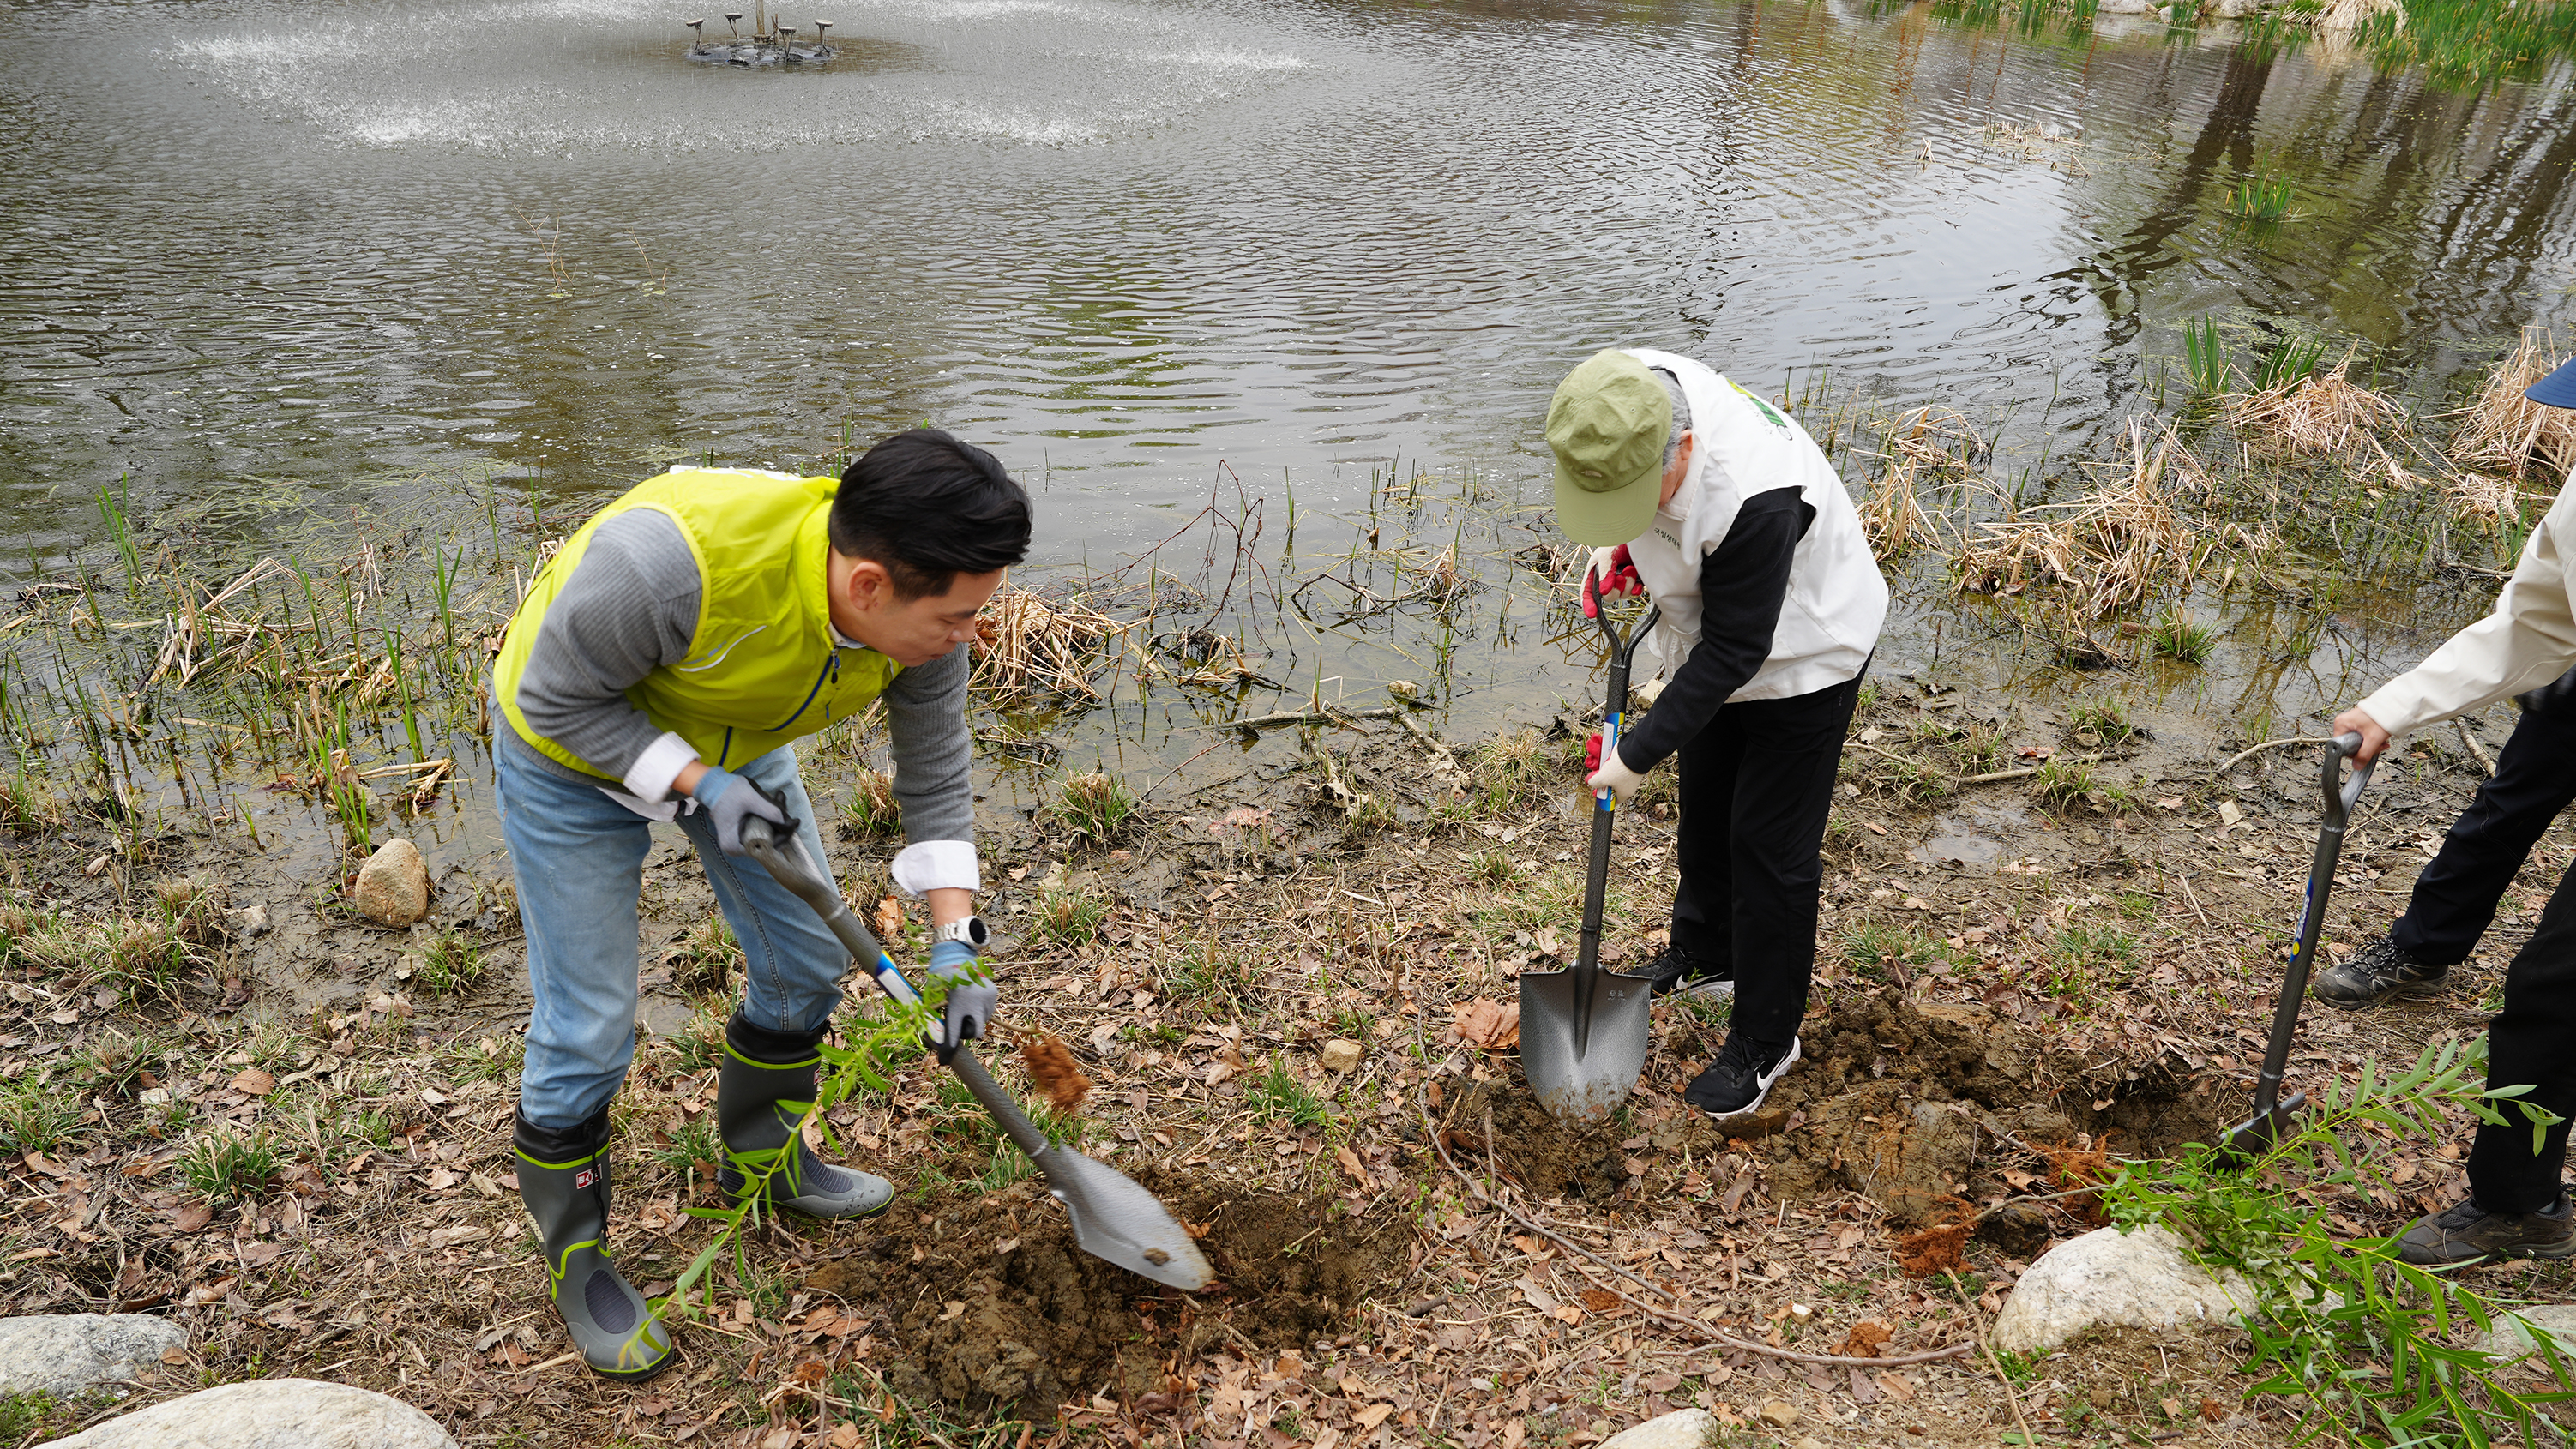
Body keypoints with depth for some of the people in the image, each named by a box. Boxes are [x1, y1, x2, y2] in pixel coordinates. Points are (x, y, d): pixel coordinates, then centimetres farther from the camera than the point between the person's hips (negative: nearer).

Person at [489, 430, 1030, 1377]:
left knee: (806, 960, 11)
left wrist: (954, 944, -14)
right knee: (586, 1028, -2)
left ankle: (762, 1160, 37)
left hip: (733, 741, 6)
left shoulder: (921, 611, -25)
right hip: (571, 741, -5)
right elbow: (553, 695, -26)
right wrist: (693, 785, -31)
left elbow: (935, 777, -10)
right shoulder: (669, 559, -44)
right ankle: (575, 1257, 22)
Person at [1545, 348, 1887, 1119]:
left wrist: (1638, 753, -27)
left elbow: (1735, 651, -32)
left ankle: (1765, 1039, 18)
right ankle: (1704, 954, 47)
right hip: (1717, 634, 8)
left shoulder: (1755, 497, -43)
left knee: (1768, 844, 0)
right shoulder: (1621, 395, -21)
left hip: (1801, 656, -8)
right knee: (1704, 806, 22)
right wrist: (1617, 546, -10)